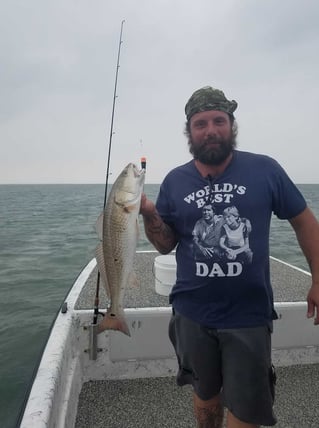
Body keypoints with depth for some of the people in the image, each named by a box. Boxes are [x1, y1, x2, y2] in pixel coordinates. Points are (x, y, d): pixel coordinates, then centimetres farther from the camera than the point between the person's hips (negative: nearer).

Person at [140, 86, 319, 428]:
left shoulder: (264, 170, -7)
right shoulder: (175, 181, -2)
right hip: (192, 315, 2)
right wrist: (148, 213, -17)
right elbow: (165, 245, 0)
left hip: (249, 316, -1)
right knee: (205, 394, 25)